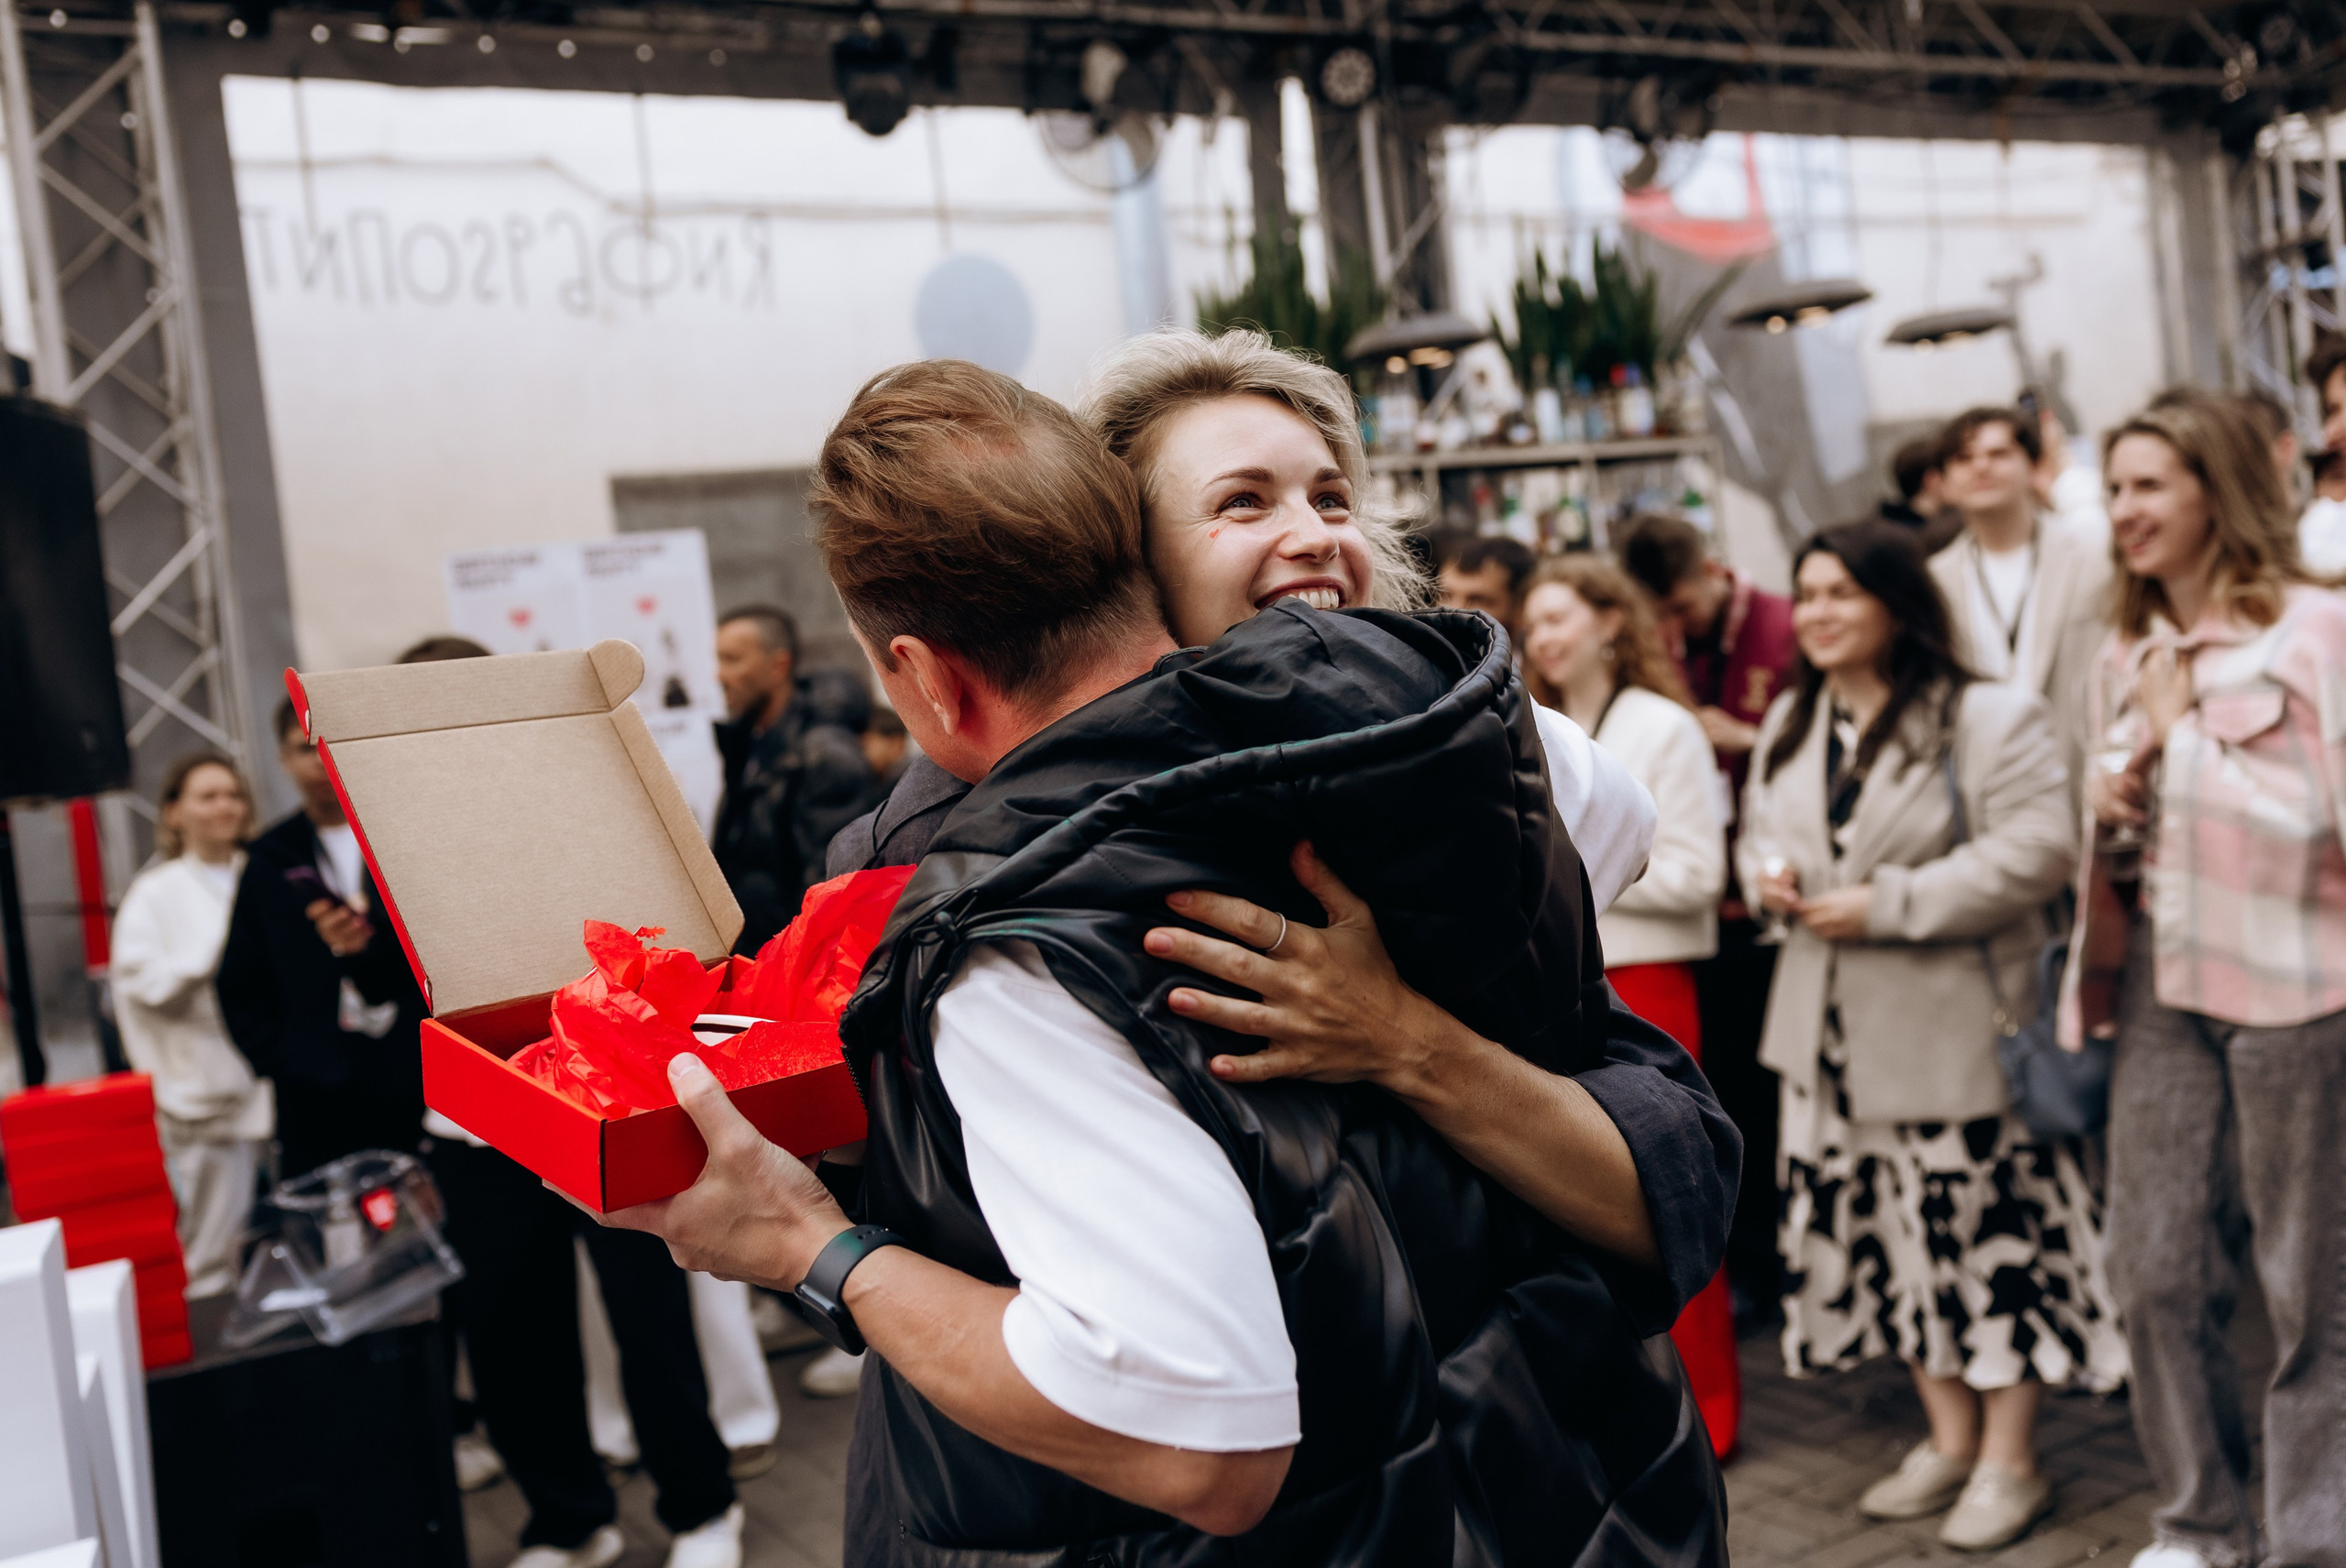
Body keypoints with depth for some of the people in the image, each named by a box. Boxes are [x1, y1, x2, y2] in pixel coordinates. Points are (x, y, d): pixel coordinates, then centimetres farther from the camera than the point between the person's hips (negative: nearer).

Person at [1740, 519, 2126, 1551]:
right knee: (1884, 1227, 13)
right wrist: (1768, 872, -3)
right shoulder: (1792, 723, 11)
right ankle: (1949, 1438, 30)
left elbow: (2035, 852, -19)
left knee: (1987, 1230, 0)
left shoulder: (1988, 719, -12)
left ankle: (2009, 1462, 17)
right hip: (1835, 1029, 7)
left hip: (1956, 1026, -7)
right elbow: (1763, 826, 21)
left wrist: (1888, 906, -21)